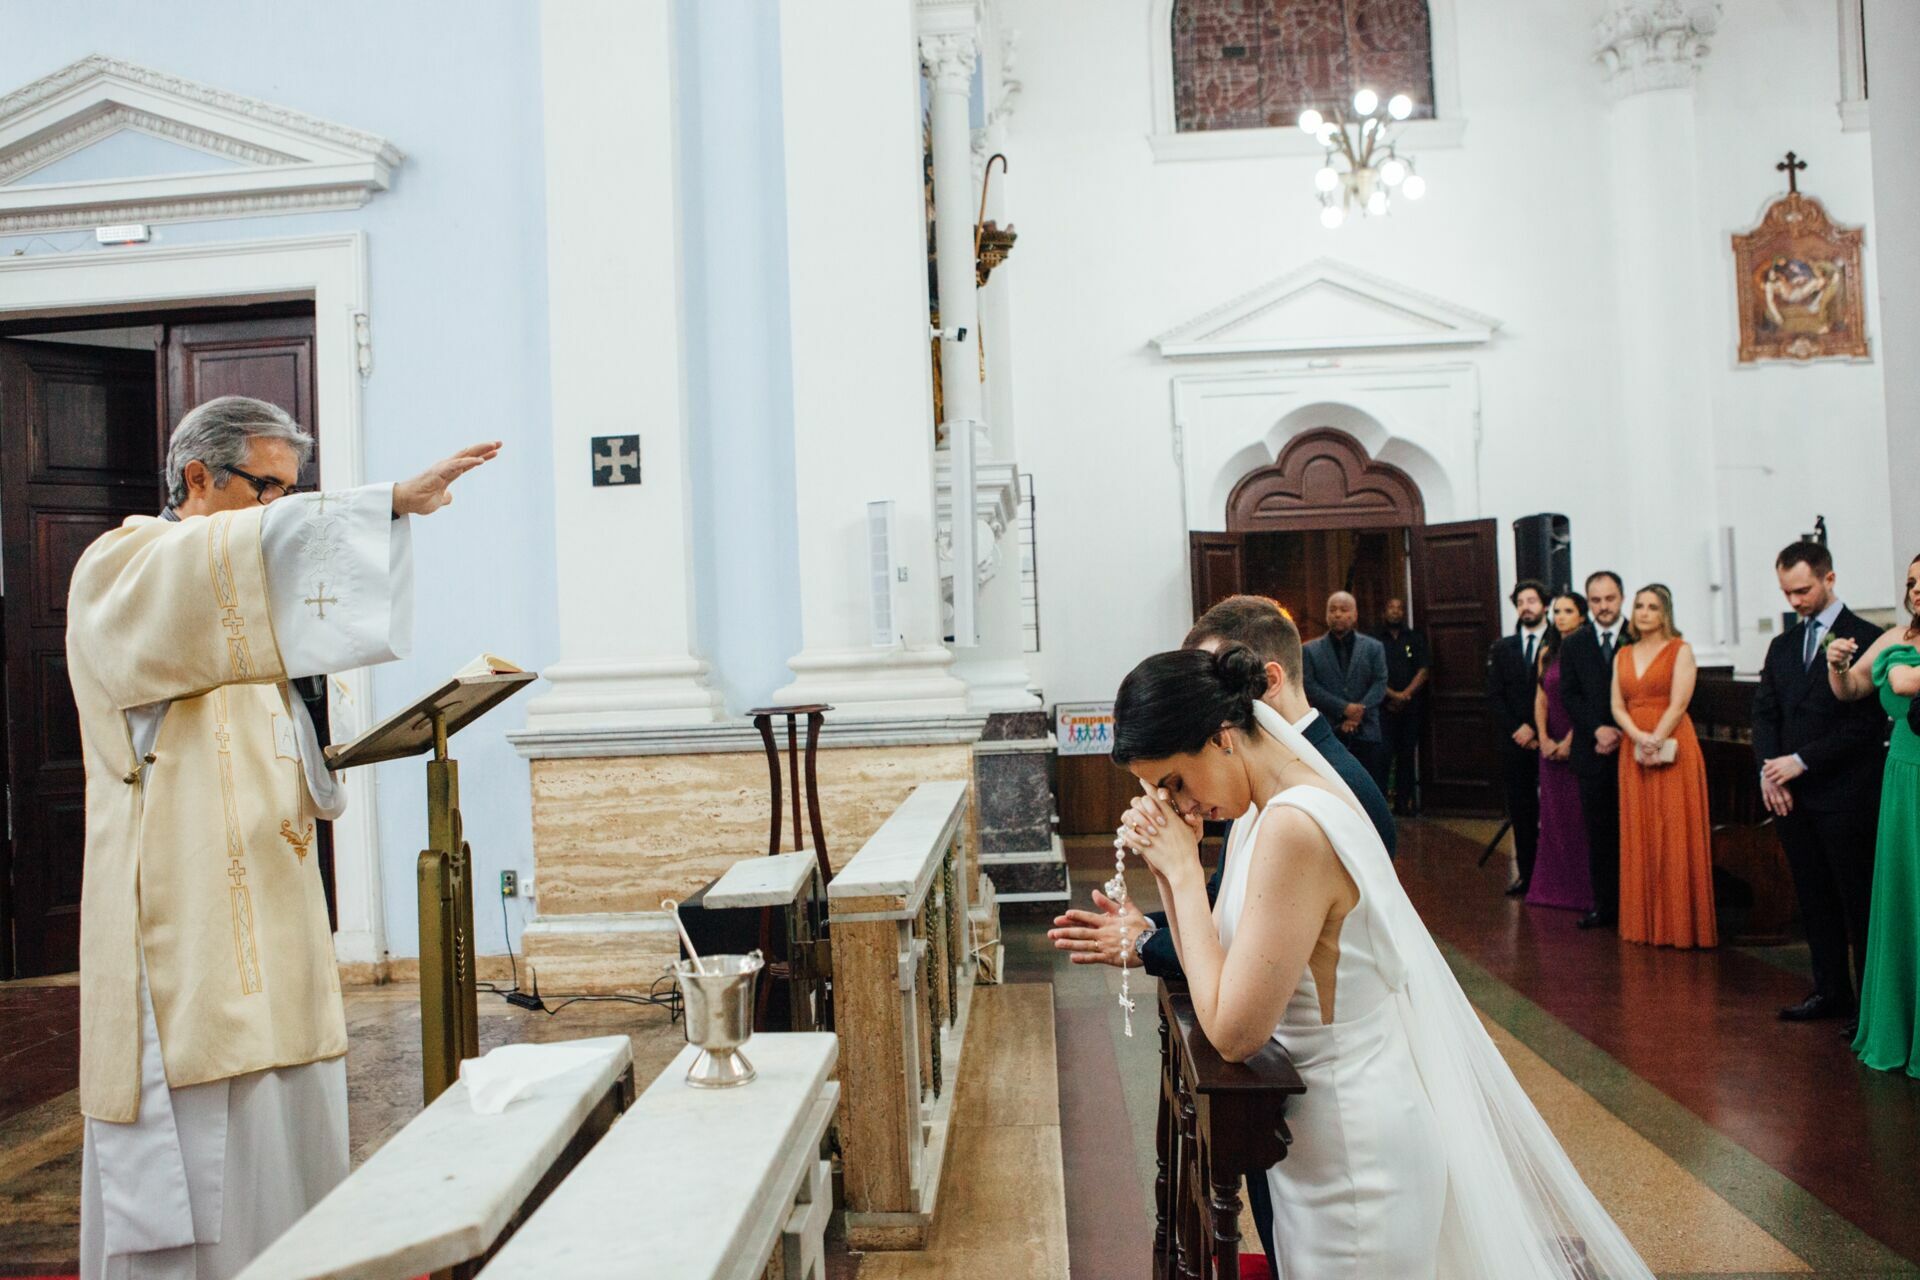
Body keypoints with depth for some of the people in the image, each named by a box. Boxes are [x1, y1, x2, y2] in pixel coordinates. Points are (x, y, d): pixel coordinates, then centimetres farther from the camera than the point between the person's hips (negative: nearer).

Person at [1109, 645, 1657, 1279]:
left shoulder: (1293, 829, -27)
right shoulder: (1276, 806, 1)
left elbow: (1232, 1031, -23)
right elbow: (1218, 978, 3)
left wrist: (1184, 869, -19)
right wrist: (1168, 868, -8)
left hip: (1354, 1150, -9)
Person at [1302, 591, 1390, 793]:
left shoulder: (1374, 647, 12)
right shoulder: (1310, 650, 8)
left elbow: (1380, 684, 3)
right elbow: (1310, 686, -2)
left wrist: (1358, 712, -12)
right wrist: (1344, 709, -12)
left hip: (1366, 733, 1)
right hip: (1327, 734, -1)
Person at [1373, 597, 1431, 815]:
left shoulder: (1415, 638, 12)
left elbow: (1423, 670, 4)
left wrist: (1406, 694, -8)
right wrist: (1392, 695, -11)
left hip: (1410, 705, 2)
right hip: (1384, 705, -2)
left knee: (1407, 753, 2)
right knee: (1384, 752, -11)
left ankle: (1405, 801, 7)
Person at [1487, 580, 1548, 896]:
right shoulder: (1502, 648, 12)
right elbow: (1494, 695, 8)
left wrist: (1537, 731, -9)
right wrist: (1517, 729, -4)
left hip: (1548, 740, -3)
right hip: (1515, 741, 3)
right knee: (1521, 811, 5)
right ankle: (1526, 874, 10)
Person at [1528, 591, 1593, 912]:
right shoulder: (1547, 652, 11)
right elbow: (1541, 699, 9)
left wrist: (1570, 741, -15)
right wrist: (1544, 738, -2)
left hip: (1578, 742, -6)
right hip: (1551, 744, 6)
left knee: (1580, 815, -1)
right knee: (1554, 813, 11)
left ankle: (1584, 888, 8)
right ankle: (1556, 886, 21)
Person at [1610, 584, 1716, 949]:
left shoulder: (1680, 650, -1)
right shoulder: (1624, 655, 14)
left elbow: (1678, 704, -10)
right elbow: (1617, 707, 6)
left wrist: (1655, 741, -16)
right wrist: (1639, 737, -10)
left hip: (1672, 751, -5)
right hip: (1634, 753, 5)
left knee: (1674, 836, -4)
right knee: (1639, 837, 6)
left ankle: (1679, 922, 3)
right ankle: (1644, 921, 13)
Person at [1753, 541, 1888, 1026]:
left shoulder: (1866, 638, -7)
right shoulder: (1781, 646, 14)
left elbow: (1869, 722, -13)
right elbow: (1765, 713, 13)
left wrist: (1802, 761, -14)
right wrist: (1768, 771, -2)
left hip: (1845, 796, -6)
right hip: (1791, 795, 6)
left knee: (1859, 901, 0)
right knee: (1814, 899, 11)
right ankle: (1831, 991, 20)